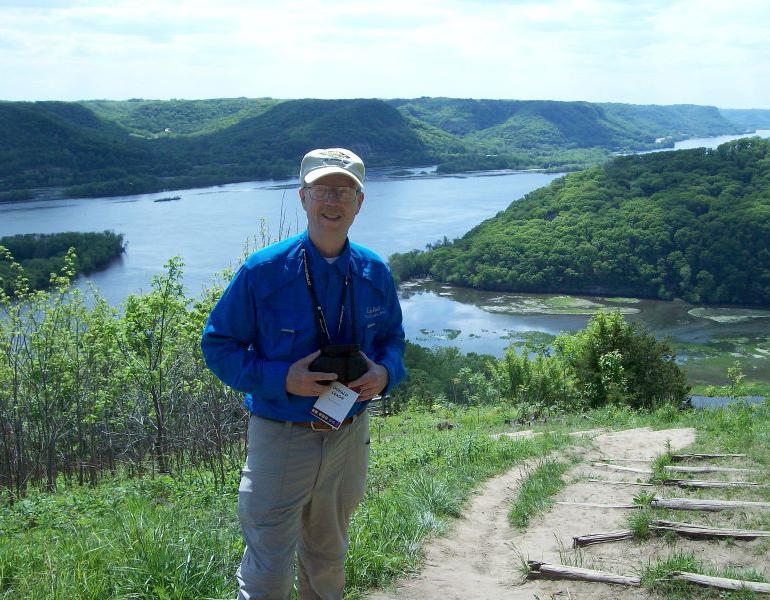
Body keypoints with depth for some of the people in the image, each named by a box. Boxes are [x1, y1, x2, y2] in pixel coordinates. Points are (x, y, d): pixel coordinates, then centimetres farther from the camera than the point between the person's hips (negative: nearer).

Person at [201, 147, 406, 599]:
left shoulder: (375, 274, -1)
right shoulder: (262, 272, -15)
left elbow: (393, 337, 13)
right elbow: (218, 344, -9)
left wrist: (385, 372, -11)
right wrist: (283, 379, -24)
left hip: (350, 438, 4)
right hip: (281, 438, -4)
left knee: (328, 562, 23)